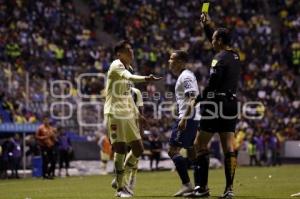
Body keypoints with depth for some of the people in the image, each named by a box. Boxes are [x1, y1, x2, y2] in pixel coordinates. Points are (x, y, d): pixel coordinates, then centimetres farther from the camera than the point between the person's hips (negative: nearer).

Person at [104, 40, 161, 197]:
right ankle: (120, 188, 0)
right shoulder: (116, 65, -10)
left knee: (138, 149, 6)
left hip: (128, 114, 8)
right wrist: (146, 79, -49)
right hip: (114, 113, -8)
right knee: (120, 149, -9)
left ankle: (119, 179, 21)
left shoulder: (127, 68, 16)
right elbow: (129, 77, -32)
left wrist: (136, 113, 21)